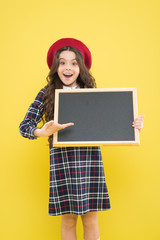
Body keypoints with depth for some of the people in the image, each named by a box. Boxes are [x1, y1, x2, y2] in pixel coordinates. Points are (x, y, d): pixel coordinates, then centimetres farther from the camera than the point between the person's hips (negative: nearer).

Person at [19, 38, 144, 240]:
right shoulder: (46, 94, 4)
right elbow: (24, 126, -3)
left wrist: (133, 125, -7)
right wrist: (43, 132, -24)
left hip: (90, 159, 1)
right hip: (61, 160, -1)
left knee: (90, 219, 10)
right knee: (68, 220, 9)